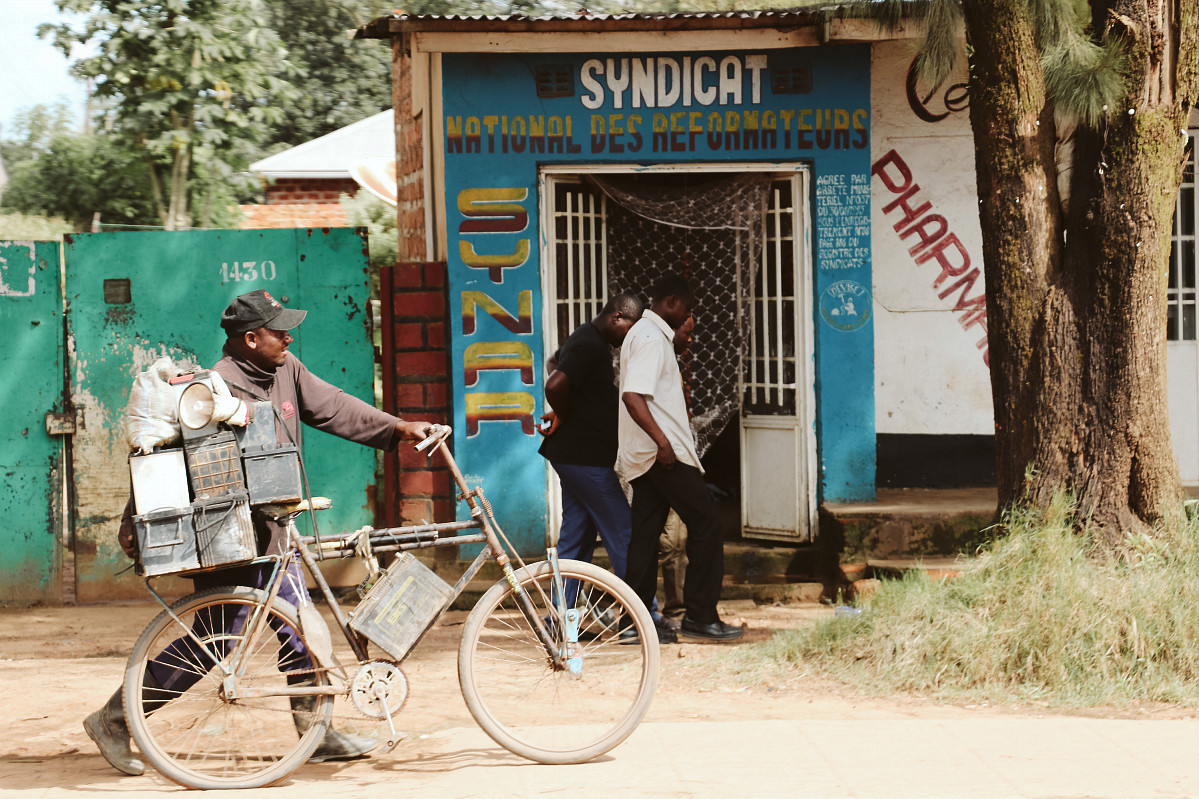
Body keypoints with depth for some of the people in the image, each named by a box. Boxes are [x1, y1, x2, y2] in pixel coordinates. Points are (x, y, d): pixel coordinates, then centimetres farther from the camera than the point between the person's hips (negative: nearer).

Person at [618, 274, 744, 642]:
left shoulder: (646, 333, 19)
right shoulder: (651, 338, -14)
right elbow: (632, 396, -26)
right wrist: (662, 441, -30)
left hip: (647, 456, 10)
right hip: (663, 454, -10)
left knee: (645, 533, 8)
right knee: (706, 525, -5)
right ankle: (700, 617, -5)